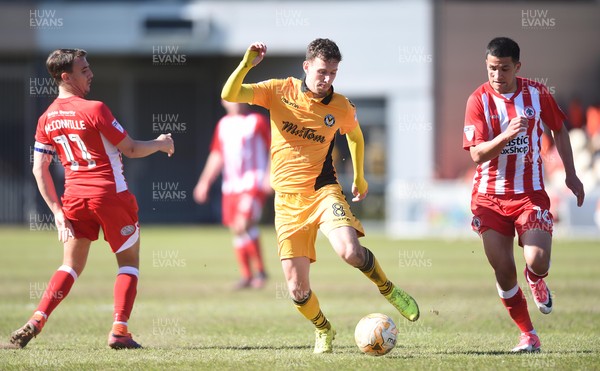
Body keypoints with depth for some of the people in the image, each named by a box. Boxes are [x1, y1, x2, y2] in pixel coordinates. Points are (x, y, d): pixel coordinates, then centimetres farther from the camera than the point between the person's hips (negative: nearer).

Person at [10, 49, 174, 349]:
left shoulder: (46, 119, 5)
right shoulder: (94, 110, -13)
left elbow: (39, 169, 4)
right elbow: (130, 150, -6)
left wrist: (57, 211, 7)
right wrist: (160, 144, 12)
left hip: (74, 196, 5)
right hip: (110, 194, -5)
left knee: (71, 265, 13)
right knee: (129, 262, 8)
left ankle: (36, 321, -4)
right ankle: (119, 331, -3)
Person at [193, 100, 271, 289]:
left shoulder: (258, 121, 1)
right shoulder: (223, 125, 15)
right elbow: (216, 156, 20)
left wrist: (269, 176, -11)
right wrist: (205, 181, 14)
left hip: (253, 183, -6)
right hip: (230, 186, 6)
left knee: (243, 224, -20)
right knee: (236, 230, 5)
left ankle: (260, 270, -10)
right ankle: (246, 276, 13)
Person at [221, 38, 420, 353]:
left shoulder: (341, 108, 1)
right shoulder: (280, 91, -2)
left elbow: (355, 135, 23)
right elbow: (229, 95, -9)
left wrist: (359, 177, 28)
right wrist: (247, 64, -23)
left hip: (323, 191, 0)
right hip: (288, 200, 0)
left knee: (350, 251, -30)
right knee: (297, 289, -4)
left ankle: (389, 291, 1)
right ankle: (323, 330, 28)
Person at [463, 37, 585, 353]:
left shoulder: (536, 93, -3)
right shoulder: (479, 100, -9)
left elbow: (558, 129, 14)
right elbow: (476, 153, -17)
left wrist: (570, 173, 13)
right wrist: (506, 135, -34)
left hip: (530, 193, 0)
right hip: (490, 196, 0)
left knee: (537, 262, -17)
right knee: (502, 269, -3)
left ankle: (536, 280, 22)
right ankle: (527, 334, 15)